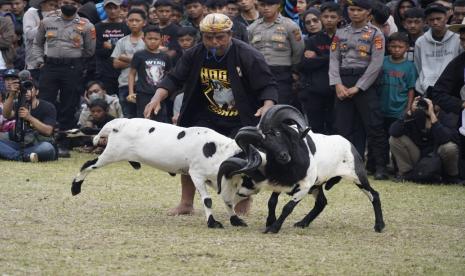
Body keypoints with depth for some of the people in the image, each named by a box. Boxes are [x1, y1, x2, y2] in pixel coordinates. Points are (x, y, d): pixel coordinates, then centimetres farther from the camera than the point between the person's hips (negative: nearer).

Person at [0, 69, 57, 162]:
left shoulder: (48, 107, 1)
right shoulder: (18, 105, 12)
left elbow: (48, 131, -14)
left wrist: (29, 117, -24)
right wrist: (12, 95, -24)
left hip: (38, 146, -4)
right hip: (19, 144, 4)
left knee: (47, 147, -39)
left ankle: (16, 155, -33)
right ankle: (24, 157, -37)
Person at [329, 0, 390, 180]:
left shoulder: (375, 34, 0)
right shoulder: (340, 34, 13)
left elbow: (376, 64, -7)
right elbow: (334, 59, 9)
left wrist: (357, 87, -11)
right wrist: (337, 84, -7)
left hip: (365, 83, -4)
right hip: (343, 84, 4)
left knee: (373, 125, -9)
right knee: (342, 125, 2)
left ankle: (380, 167, -6)